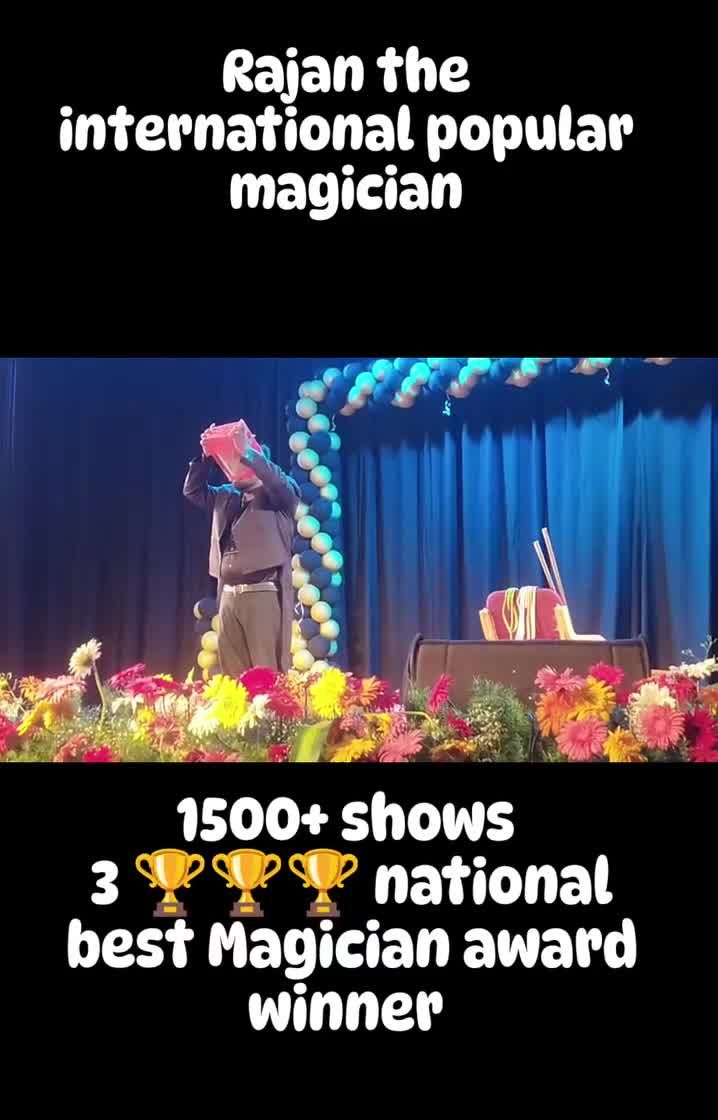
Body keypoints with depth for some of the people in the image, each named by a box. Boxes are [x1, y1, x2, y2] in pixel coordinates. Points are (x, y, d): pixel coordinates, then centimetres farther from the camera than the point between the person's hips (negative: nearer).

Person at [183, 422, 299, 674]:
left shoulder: (279, 498, 2)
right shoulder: (225, 497, 19)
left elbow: (279, 482, -18)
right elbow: (193, 490, 20)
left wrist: (246, 452, -21)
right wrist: (206, 456, 8)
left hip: (263, 594, -6)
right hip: (228, 595, 6)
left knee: (269, 672, -9)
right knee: (232, 673, 6)